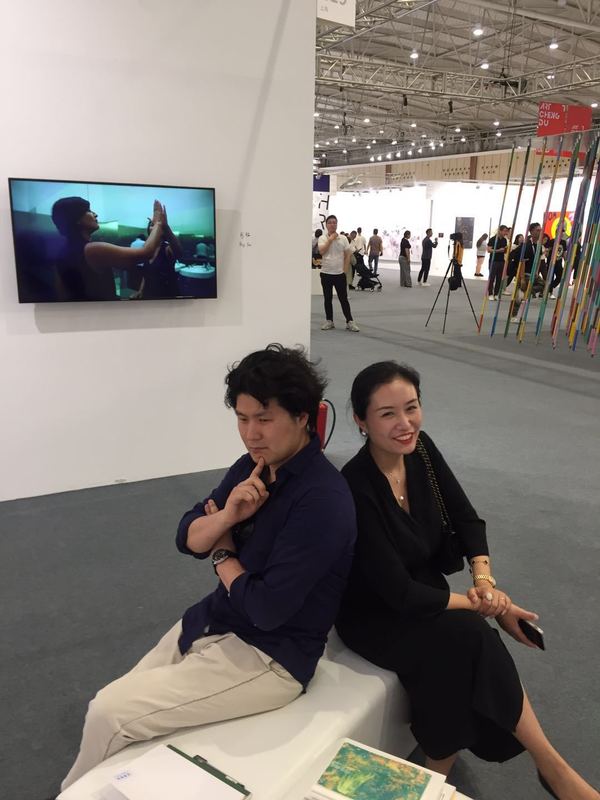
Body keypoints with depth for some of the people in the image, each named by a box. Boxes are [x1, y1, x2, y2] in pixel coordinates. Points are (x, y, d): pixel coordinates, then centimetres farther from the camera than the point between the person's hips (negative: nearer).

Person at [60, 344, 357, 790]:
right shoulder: (255, 465, -2)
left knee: (109, 714, -8)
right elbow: (187, 540, 2)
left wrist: (223, 555, -10)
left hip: (270, 657, -7)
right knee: (118, 703, 9)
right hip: (211, 624, 8)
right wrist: (226, 515, -20)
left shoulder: (323, 499, -26)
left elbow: (268, 608, -27)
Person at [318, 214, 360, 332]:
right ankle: (329, 321, 17)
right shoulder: (322, 238, 0)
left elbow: (348, 255, 3)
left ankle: (350, 322, 5)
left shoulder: (343, 239, 2)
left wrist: (345, 271, -4)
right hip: (326, 273, 0)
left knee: (343, 299, 1)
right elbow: (321, 251, -18)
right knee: (327, 299, 8)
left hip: (339, 273, 0)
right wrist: (330, 239, -14)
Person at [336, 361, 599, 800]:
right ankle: (551, 764, -10)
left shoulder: (421, 448, -9)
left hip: (424, 597, 6)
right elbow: (398, 593, -27)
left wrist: (484, 579, -16)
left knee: (456, 662, -22)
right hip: (374, 616, -6)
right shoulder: (355, 490, -30)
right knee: (470, 636, -28)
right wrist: (481, 604, -19)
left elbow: (467, 518, 0)